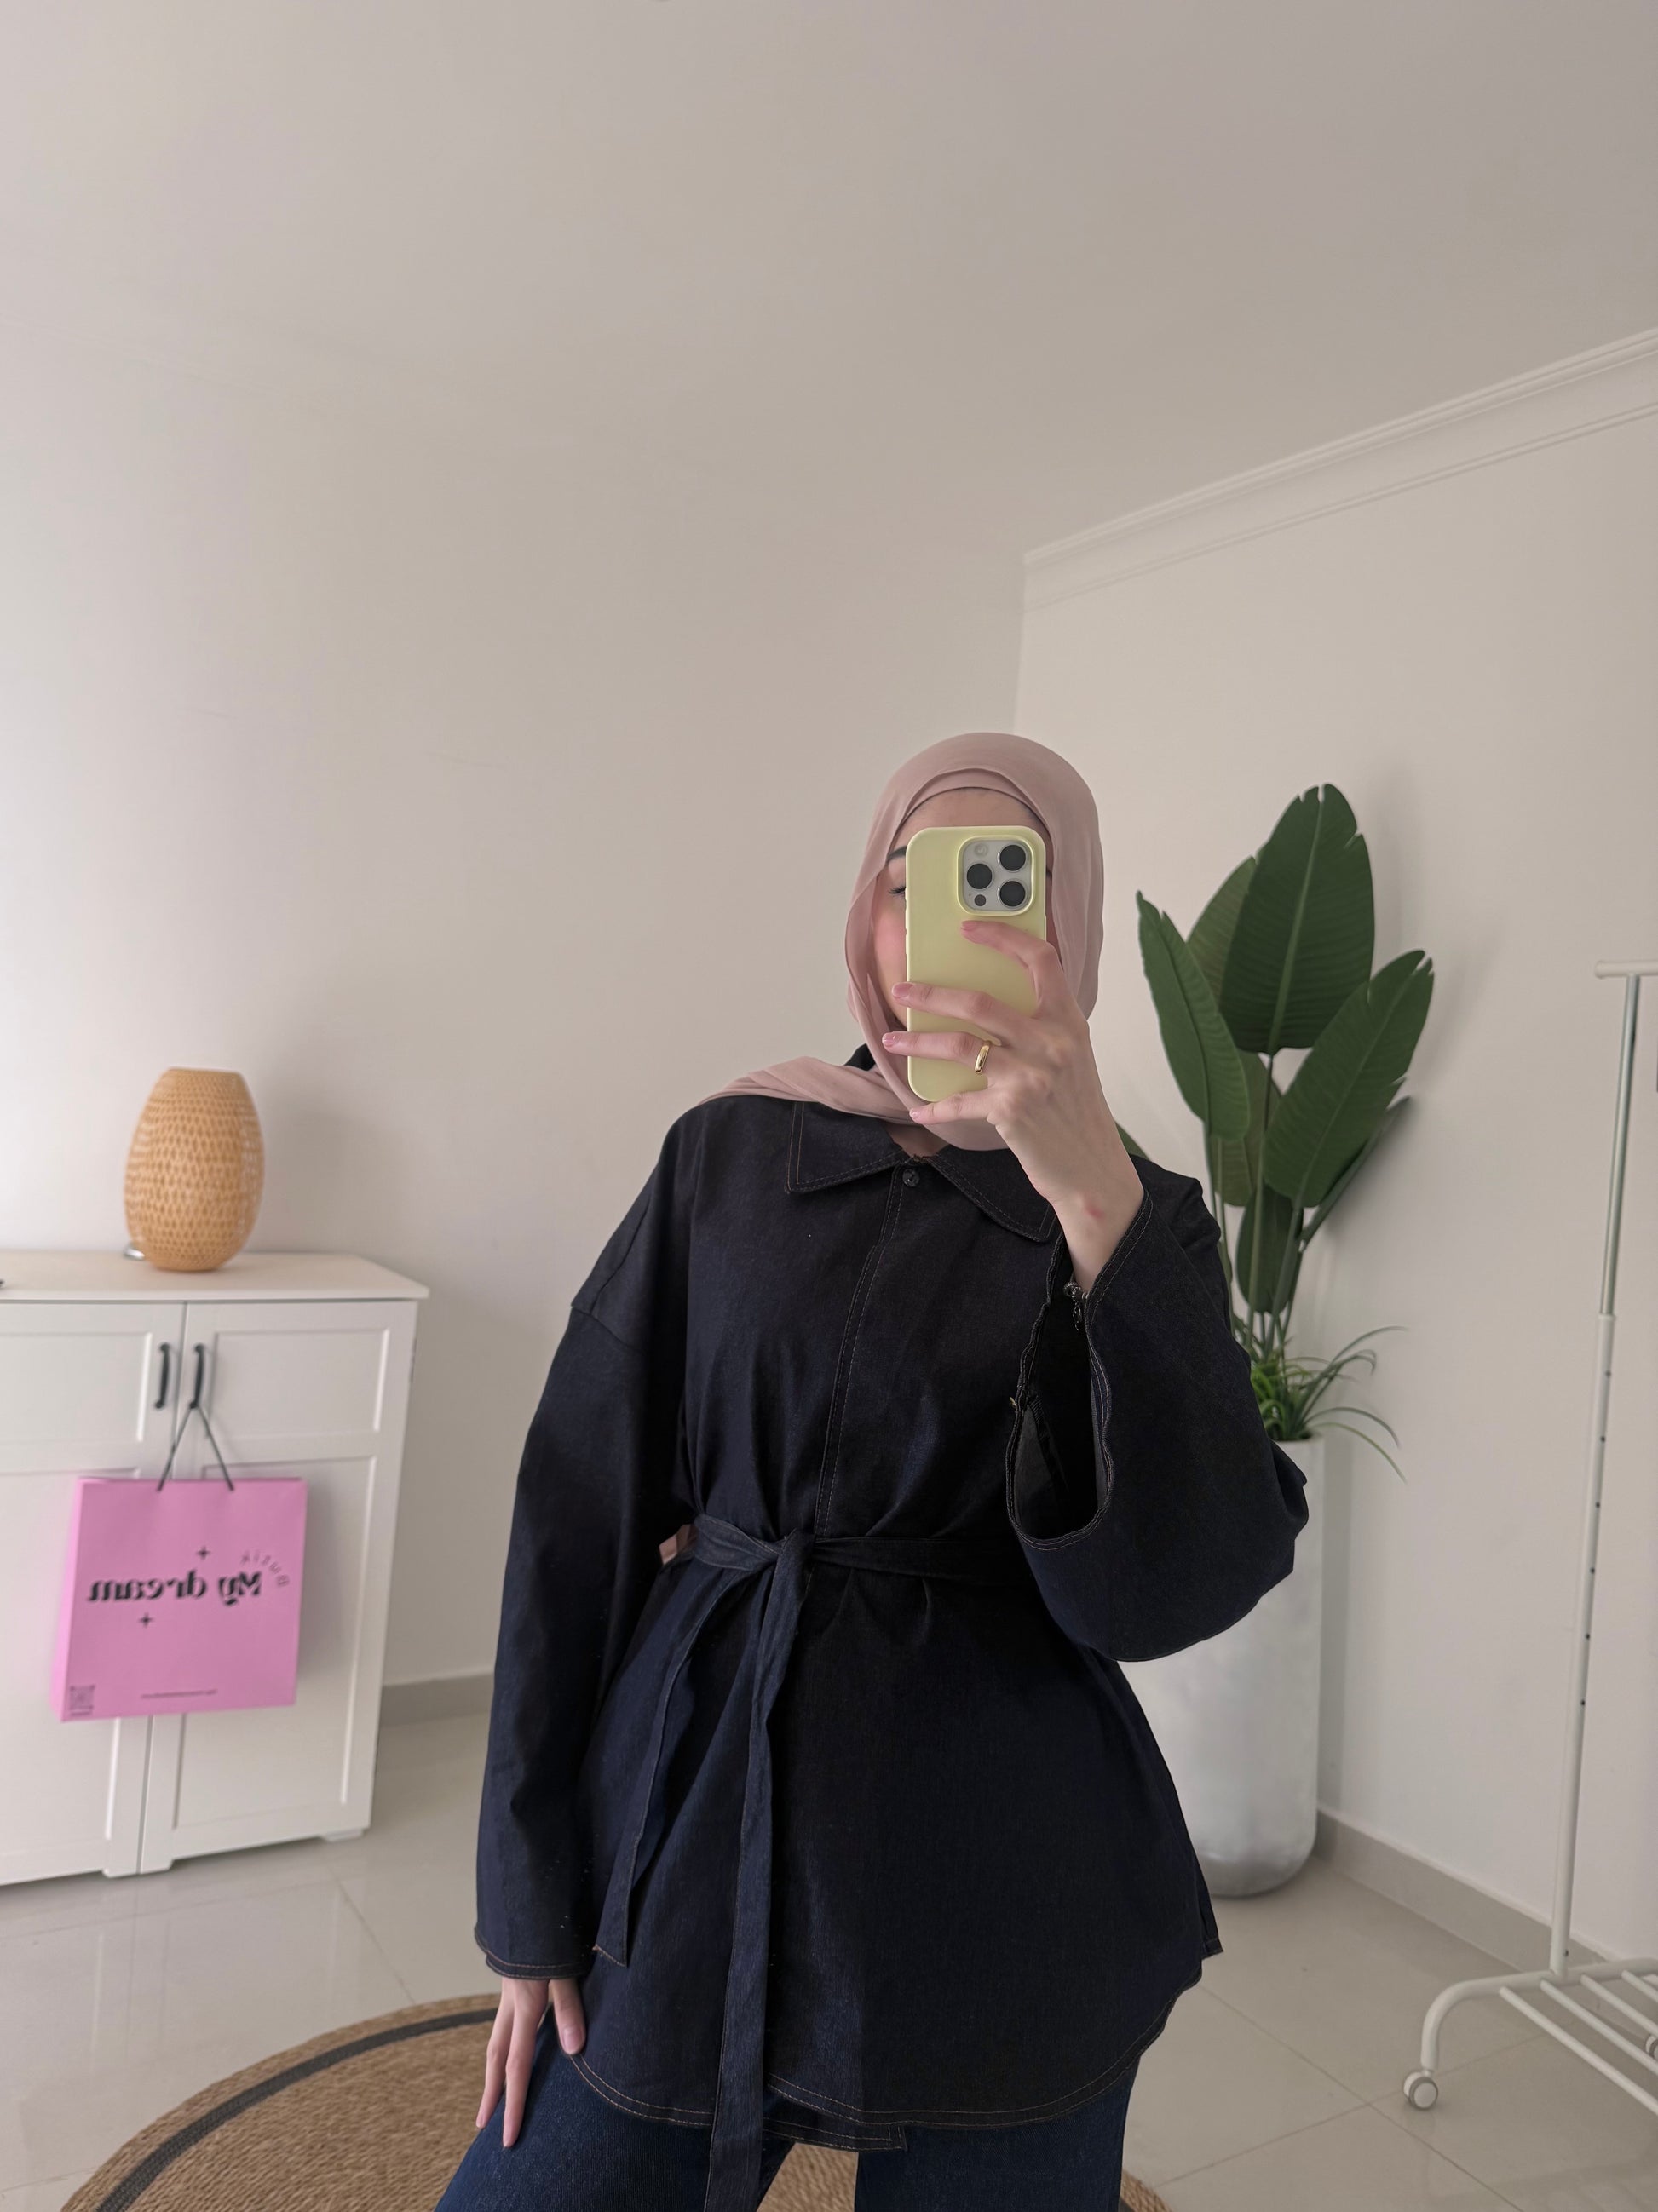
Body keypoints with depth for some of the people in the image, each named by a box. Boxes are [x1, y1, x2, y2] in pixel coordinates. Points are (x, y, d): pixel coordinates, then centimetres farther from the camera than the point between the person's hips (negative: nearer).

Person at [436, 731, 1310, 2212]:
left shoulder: (1140, 1216, -3)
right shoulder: (731, 1155, -1)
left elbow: (1175, 1582, -17)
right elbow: (580, 1515, -1)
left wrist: (1092, 1194, -28)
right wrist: (533, 1904, 0)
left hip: (995, 1881, 0)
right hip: (692, 1820, 1)